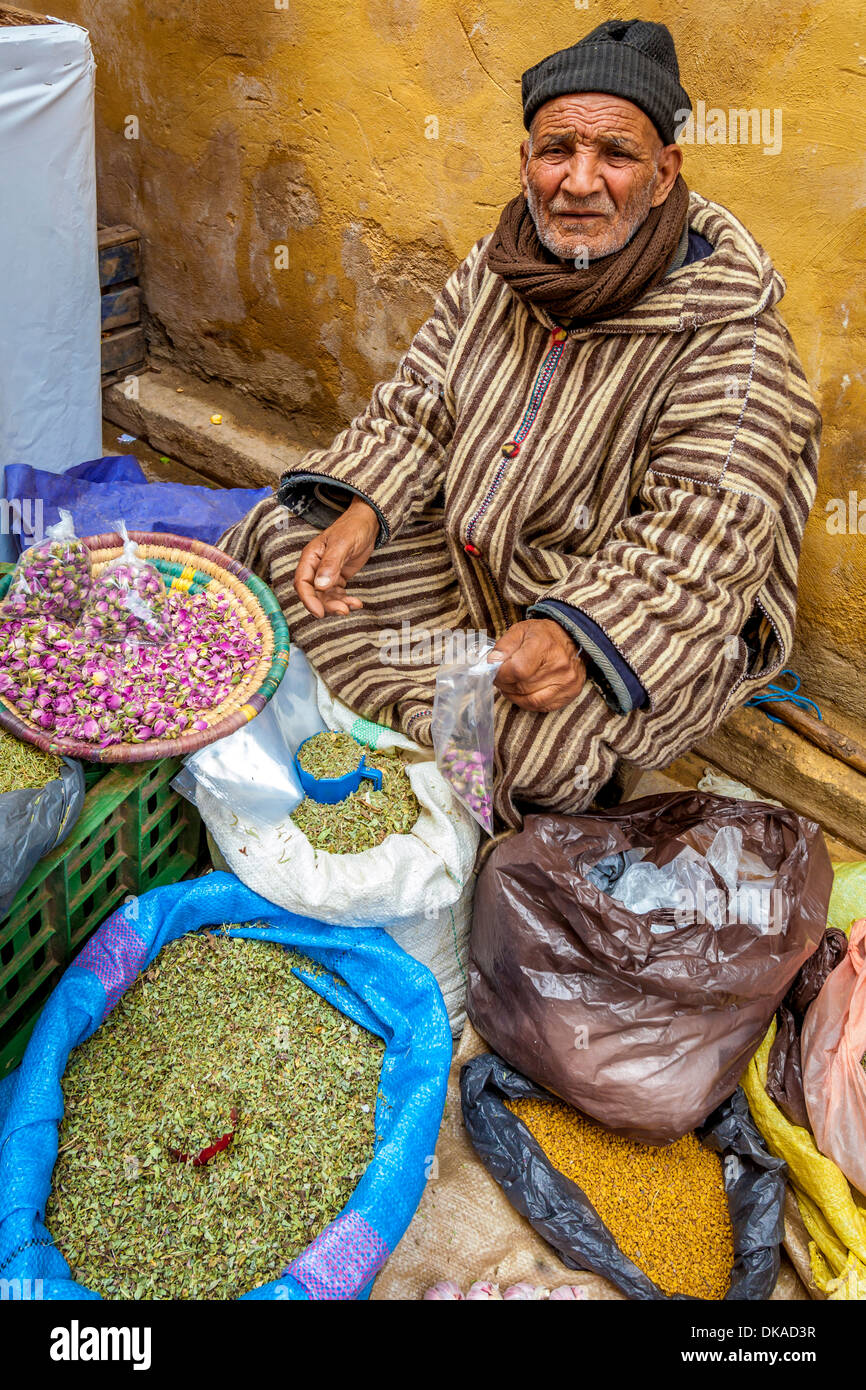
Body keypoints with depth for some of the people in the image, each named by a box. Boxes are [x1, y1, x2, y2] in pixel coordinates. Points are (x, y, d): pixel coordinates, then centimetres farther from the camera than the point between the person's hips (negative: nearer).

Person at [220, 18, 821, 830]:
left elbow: (700, 536, -24)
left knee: (538, 742, -34)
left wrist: (575, 631, -38)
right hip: (465, 557, 7)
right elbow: (416, 406, 4)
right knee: (282, 535, 0)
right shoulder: (495, 269, -1)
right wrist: (362, 514, -15)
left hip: (644, 607, -6)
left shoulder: (725, 327, -20)